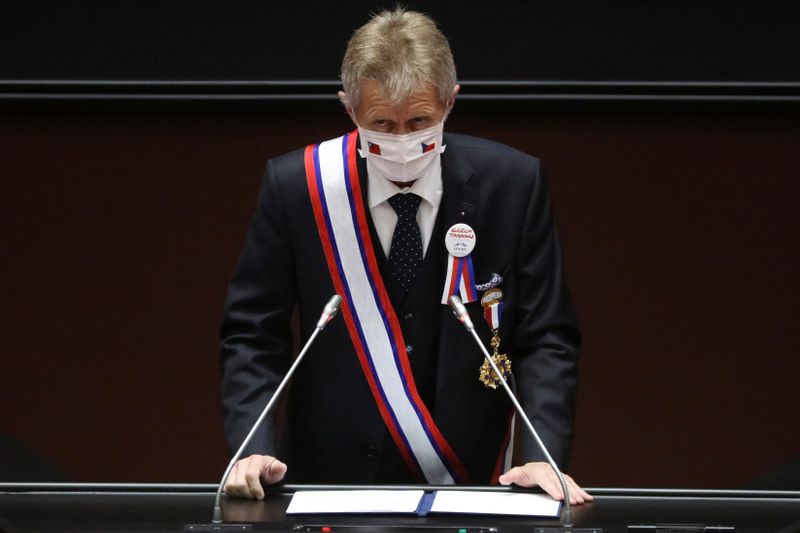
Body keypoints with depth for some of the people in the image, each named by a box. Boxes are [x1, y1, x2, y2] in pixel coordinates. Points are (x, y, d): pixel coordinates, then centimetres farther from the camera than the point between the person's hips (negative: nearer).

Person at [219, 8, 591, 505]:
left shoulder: (512, 184, -3)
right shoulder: (296, 186, -4)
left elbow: (545, 338, 1)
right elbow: (252, 334, 2)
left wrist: (542, 459, -14)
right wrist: (254, 451, -14)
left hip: (472, 478, 1)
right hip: (333, 477, -1)